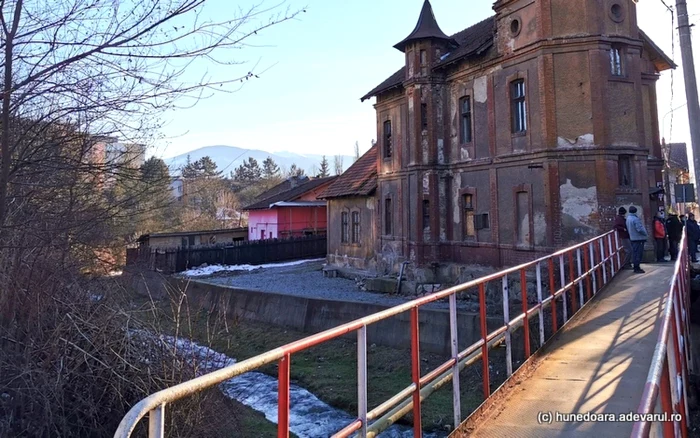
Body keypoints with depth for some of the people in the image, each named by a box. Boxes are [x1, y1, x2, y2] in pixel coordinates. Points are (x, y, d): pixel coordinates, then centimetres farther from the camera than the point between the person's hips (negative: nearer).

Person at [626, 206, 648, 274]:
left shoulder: (628, 218, 9)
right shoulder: (635, 219, -19)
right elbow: (640, 229, -23)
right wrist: (646, 233, -6)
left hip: (632, 238, 9)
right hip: (638, 238, -9)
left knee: (635, 253, 14)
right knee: (639, 254, -5)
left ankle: (636, 267, 20)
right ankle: (637, 268, -3)